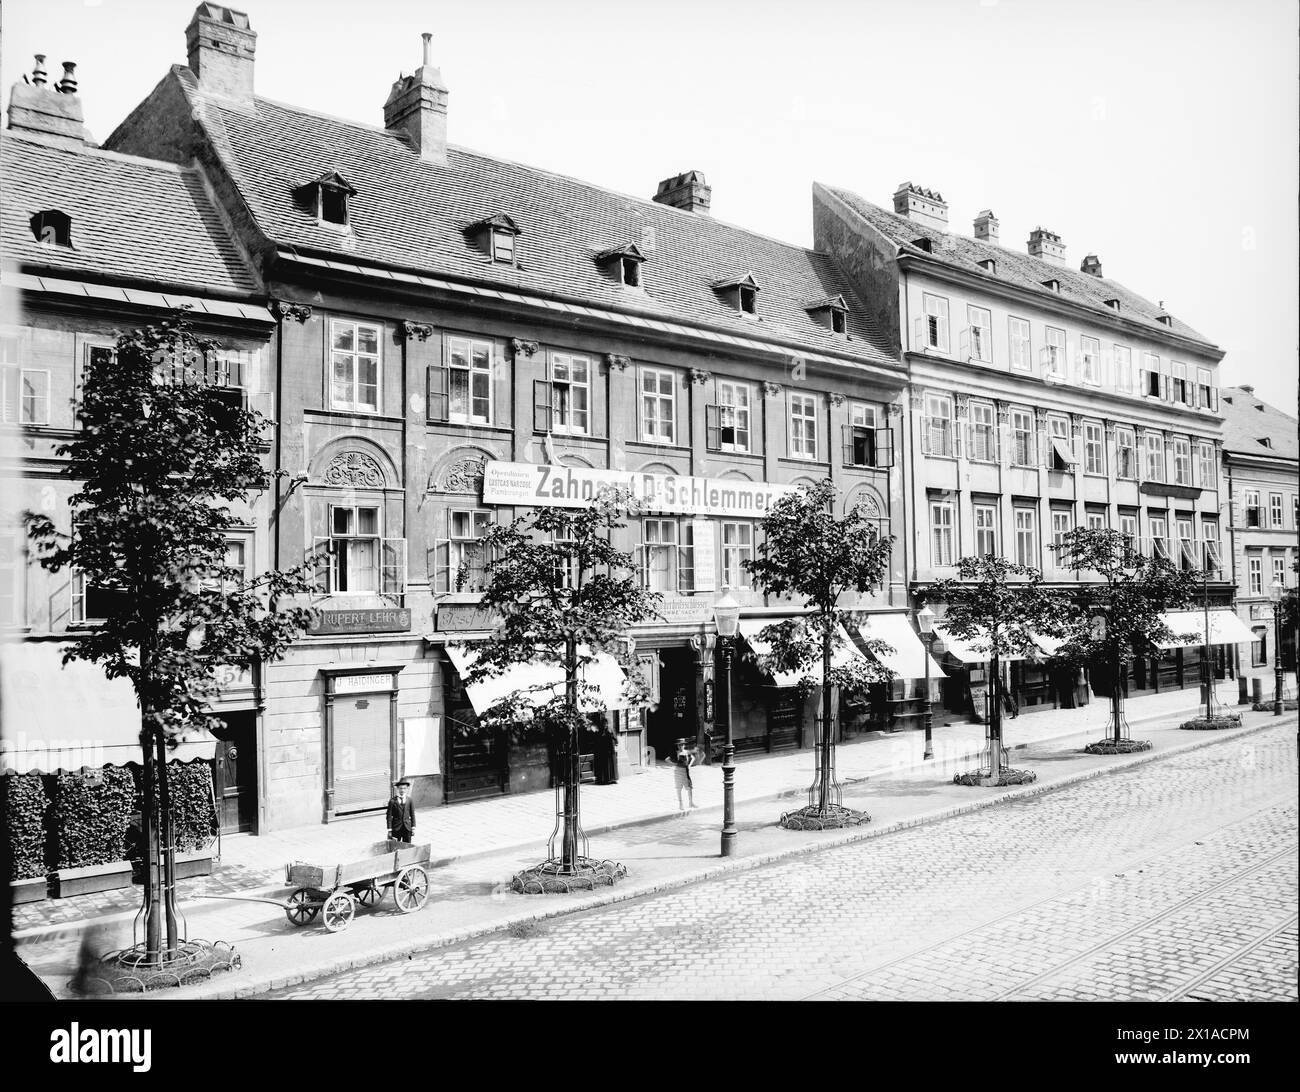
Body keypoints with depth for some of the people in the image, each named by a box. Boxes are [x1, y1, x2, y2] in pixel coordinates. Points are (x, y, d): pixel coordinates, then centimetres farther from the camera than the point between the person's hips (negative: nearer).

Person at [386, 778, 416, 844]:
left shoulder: (409, 800, 4)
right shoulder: (392, 801, -5)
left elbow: (412, 814, 7)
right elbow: (389, 816, -3)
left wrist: (413, 827, 3)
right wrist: (389, 830, -5)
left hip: (407, 828, 2)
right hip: (396, 828, -2)